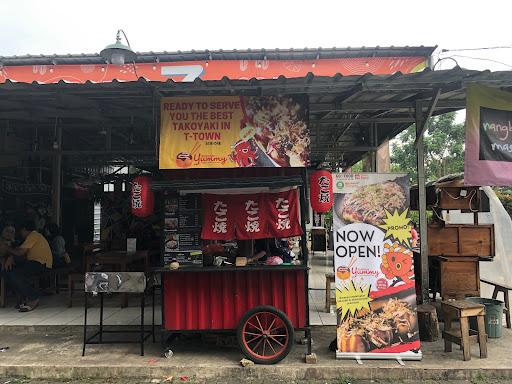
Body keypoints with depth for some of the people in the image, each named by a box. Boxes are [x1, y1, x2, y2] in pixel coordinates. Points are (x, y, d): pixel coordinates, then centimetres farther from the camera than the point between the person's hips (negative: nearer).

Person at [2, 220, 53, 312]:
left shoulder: (33, 235, -6)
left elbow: (20, 252, -14)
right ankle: (23, 297, 1)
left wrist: (8, 249, 6)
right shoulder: (34, 236, 25)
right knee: (6, 271, 4)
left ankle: (34, 298, -15)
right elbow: (23, 253, 17)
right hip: (34, 263, 10)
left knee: (14, 273, -26)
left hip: (41, 264, -10)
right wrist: (10, 258, -3)